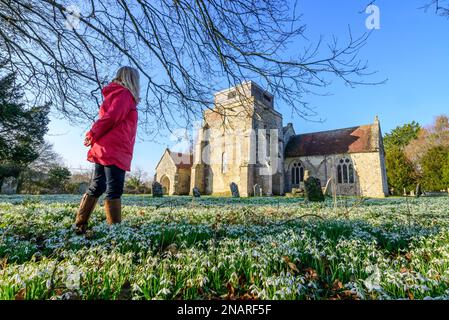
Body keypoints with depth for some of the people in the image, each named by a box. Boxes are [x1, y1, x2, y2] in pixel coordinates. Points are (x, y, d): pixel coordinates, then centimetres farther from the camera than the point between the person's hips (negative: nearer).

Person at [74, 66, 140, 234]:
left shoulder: (113, 94, 25)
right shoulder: (125, 94, -3)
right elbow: (111, 117, -15)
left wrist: (92, 135, 8)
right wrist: (93, 135, -7)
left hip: (103, 149, 9)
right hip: (115, 150, -9)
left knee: (96, 188, 12)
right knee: (114, 190, -10)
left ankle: (79, 226, 18)